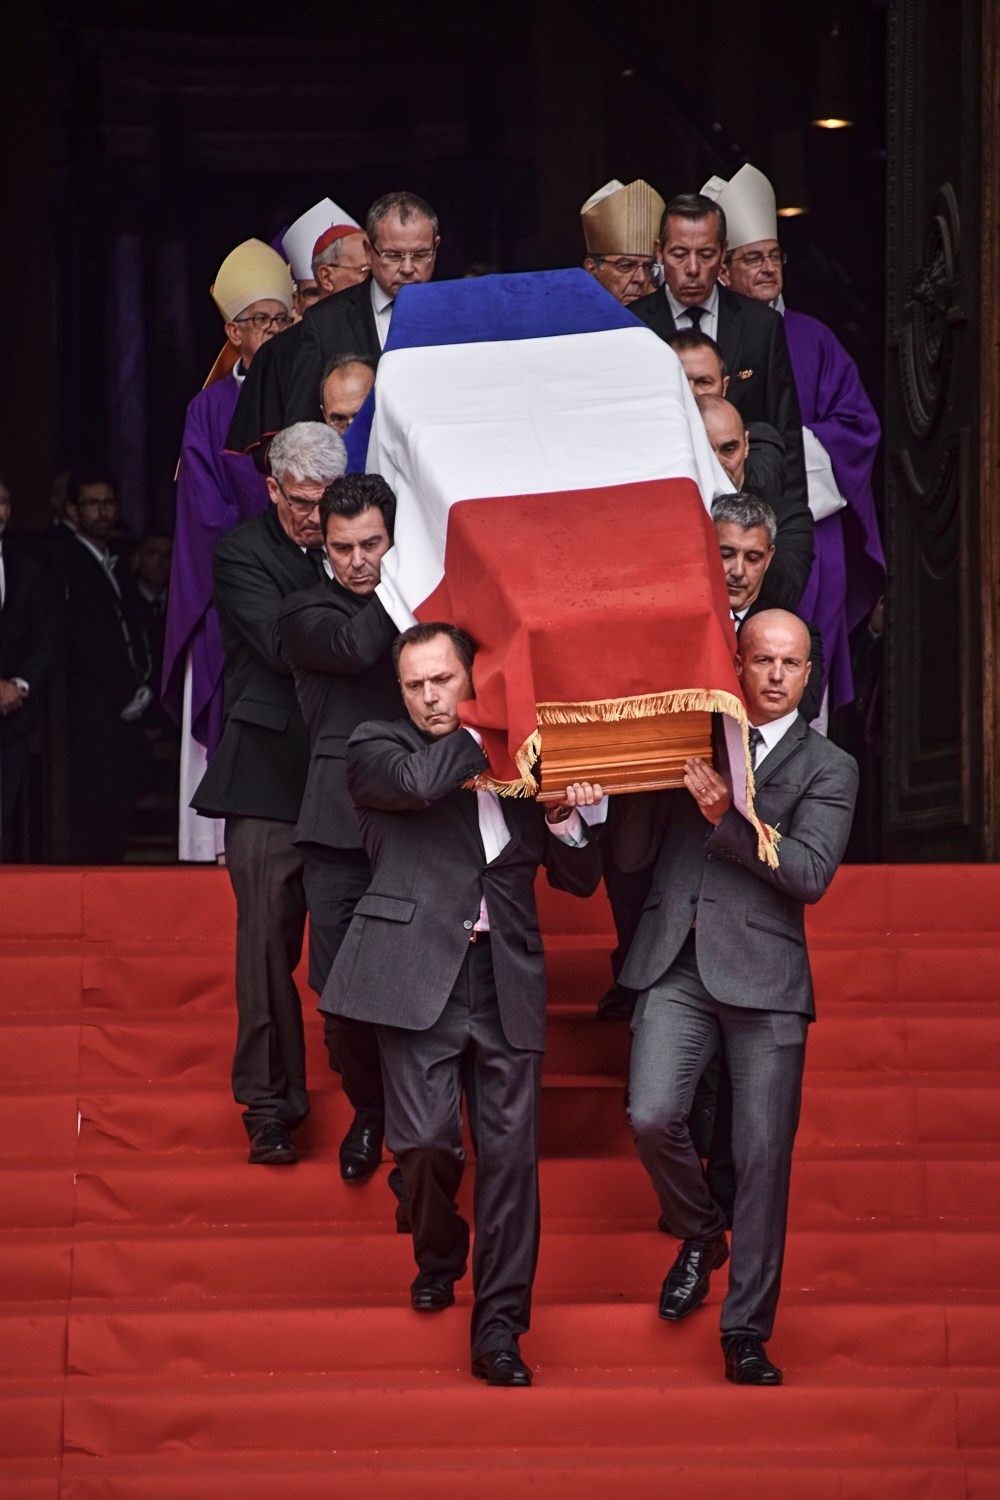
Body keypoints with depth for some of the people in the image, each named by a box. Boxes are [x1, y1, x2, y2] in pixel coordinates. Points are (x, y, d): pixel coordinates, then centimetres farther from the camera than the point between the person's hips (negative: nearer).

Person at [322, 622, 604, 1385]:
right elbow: (420, 781, -16)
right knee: (427, 1140, -12)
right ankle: (438, 1257, 20)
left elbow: (581, 880, 18)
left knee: (510, 1155, -2)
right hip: (420, 976, -3)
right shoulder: (376, 749, 8)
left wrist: (564, 819, -2)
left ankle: (499, 1329, 5)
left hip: (507, 982, 3)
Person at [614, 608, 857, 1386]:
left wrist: (728, 818, -18)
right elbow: (633, 854, 9)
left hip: (762, 972, -1)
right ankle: (700, 1238, 15)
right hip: (675, 965, 1)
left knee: (763, 1157, -3)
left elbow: (811, 875, -8)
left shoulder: (829, 768, 7)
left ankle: (747, 1334, 7)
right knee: (653, 1117, -16)